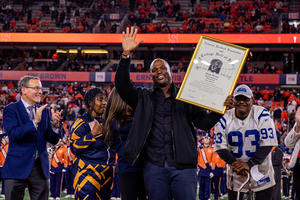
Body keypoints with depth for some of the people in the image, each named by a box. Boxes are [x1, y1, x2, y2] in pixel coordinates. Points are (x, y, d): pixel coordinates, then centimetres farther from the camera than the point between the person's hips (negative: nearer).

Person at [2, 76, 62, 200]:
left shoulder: (45, 111, 11)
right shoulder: (10, 110, -3)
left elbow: (53, 140, 8)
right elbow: (13, 134, -19)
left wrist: (55, 125, -13)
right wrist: (35, 121, -27)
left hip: (40, 167, 4)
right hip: (17, 167, -4)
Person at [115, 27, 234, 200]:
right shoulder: (144, 98, 13)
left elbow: (204, 122, 3)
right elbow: (122, 85, -1)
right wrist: (126, 55, -12)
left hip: (183, 166, -1)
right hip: (154, 167, 1)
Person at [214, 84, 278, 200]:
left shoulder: (262, 115, -10)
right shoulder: (224, 119, -4)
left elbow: (267, 144, -15)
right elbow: (220, 147, -5)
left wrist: (249, 164, -23)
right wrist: (234, 163, -22)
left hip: (261, 172, -1)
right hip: (235, 175, 1)